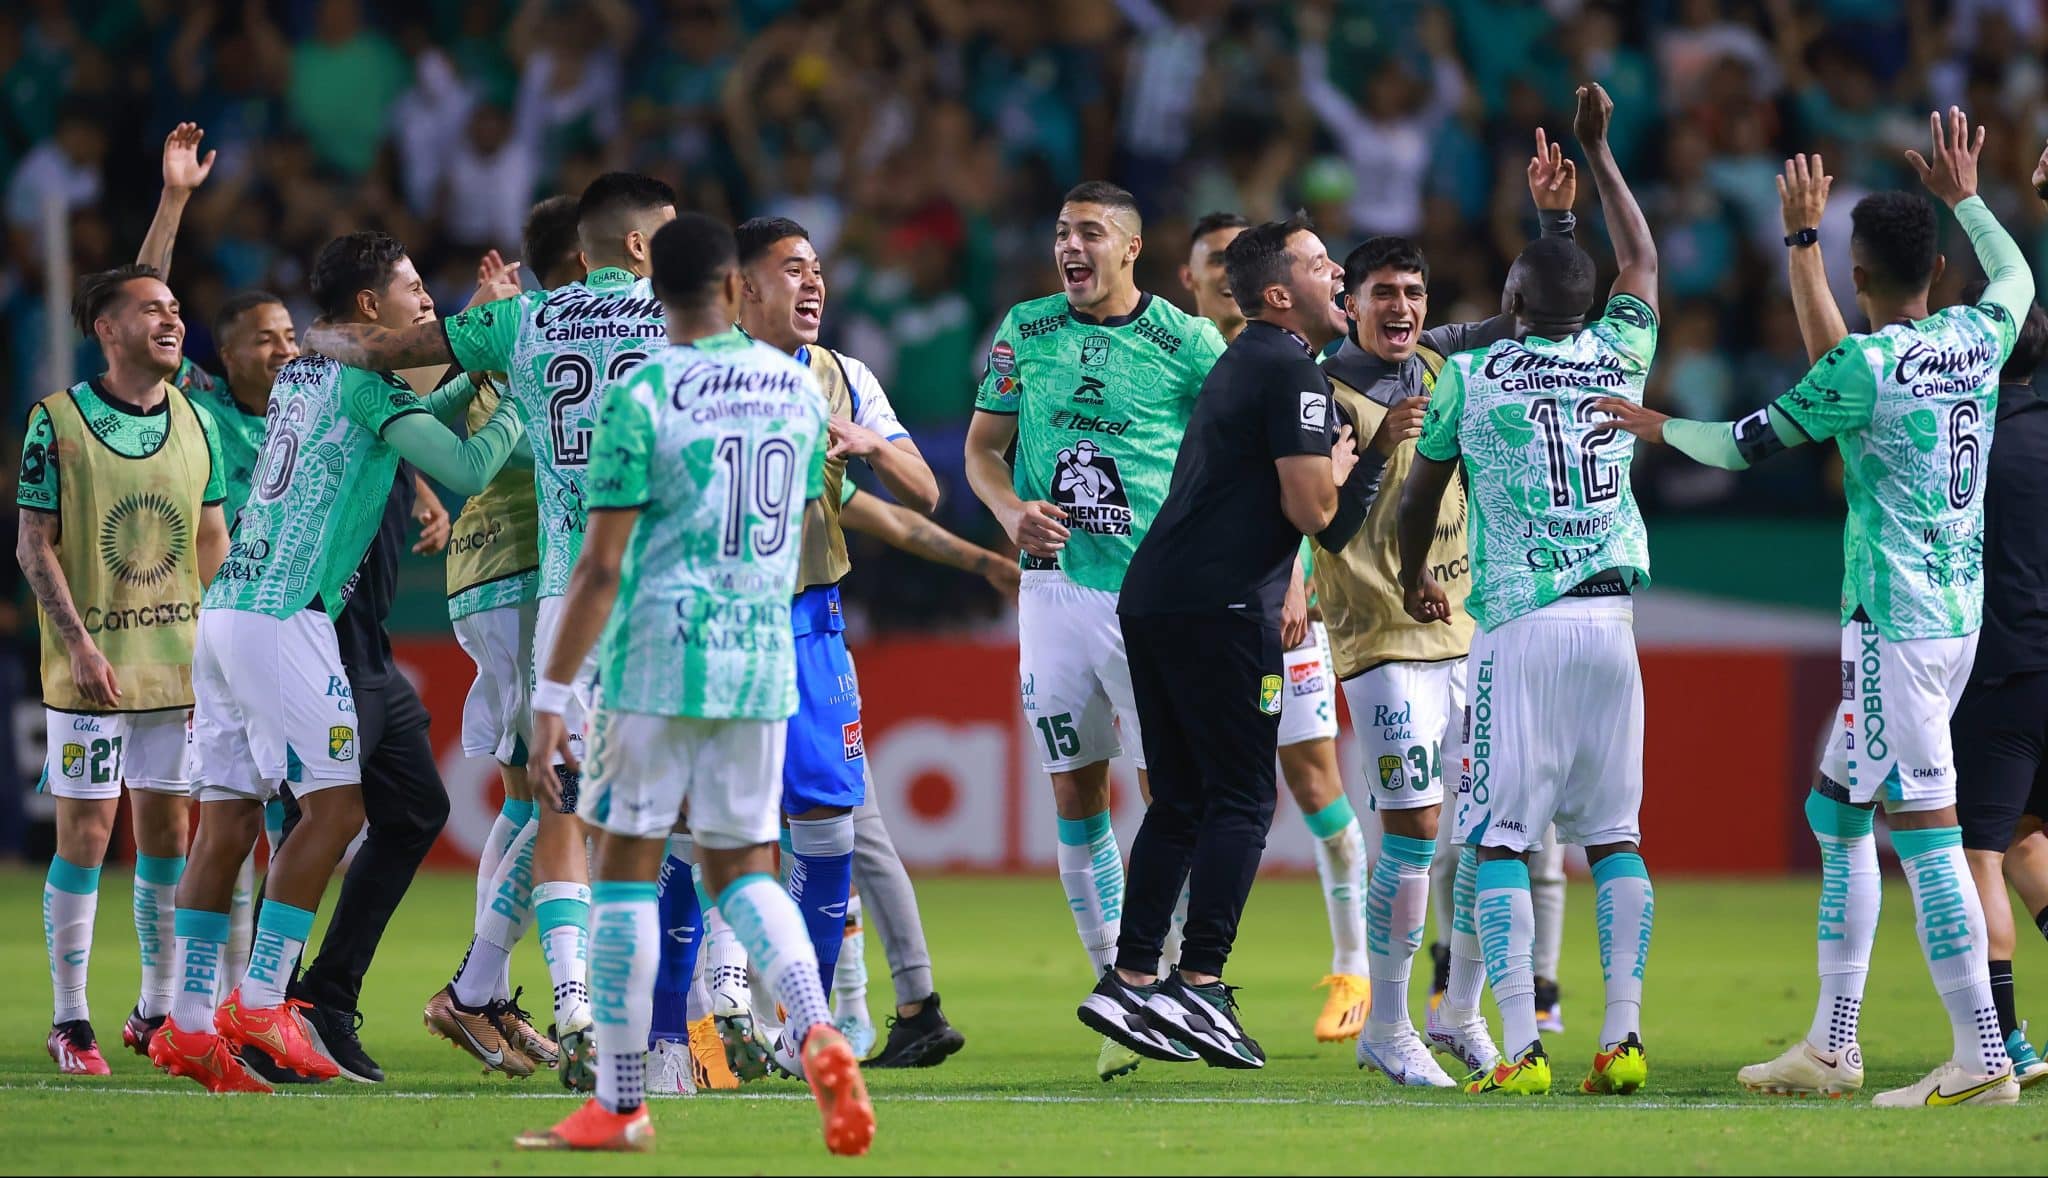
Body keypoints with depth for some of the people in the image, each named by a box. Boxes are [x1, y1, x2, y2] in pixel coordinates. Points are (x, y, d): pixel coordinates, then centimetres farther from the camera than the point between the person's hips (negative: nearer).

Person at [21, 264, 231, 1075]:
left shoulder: (196, 422, 7)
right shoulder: (56, 422, -7)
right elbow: (34, 546, -7)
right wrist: (79, 643, -15)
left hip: (178, 663, 5)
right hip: (92, 668, -5)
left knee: (167, 832, 8)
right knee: (85, 833, -4)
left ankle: (158, 1010, 18)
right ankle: (70, 1020, 2)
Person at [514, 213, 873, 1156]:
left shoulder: (641, 395, -9)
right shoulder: (797, 387, 6)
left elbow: (601, 566, -12)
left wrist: (552, 692, -8)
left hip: (658, 657, -5)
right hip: (763, 658, 5)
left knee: (627, 863, 4)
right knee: (741, 865, 12)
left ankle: (620, 1104, 5)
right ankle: (817, 1029, -15)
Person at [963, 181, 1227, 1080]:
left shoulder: (1186, 342, -2)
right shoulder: (1025, 332, 8)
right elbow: (982, 447, 14)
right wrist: (1011, 509, -7)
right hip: (1056, 581, 4)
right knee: (1075, 797, 5)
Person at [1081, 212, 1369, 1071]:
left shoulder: (1240, 365, 22)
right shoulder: (1292, 373, -8)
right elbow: (1311, 511, -13)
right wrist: (1340, 465, 6)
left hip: (1152, 601, 9)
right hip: (1220, 605, -9)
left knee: (1182, 801, 13)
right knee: (1241, 800, -5)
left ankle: (1131, 981, 10)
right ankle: (1198, 984, -11)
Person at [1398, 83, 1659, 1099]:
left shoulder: (1471, 377, 0)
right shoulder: (1619, 359, 8)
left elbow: (1418, 494, 15)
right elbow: (1643, 262, 29)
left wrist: (1414, 580, 34)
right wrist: (1596, 150, 38)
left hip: (1521, 624, -4)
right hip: (1611, 616, 4)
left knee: (1500, 837, -3)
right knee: (1612, 833, 8)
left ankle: (1520, 1047, -12)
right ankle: (1622, 1037, 1)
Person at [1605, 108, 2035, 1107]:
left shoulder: (1864, 367, -14)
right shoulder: (1978, 340, 6)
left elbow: (1751, 443, -2)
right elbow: (2017, 276, 31)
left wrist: (1660, 429, 15)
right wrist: (1963, 198, 44)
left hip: (1893, 621, -8)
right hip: (1960, 613, 8)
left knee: (1925, 828, -10)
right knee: (1838, 813, 16)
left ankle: (1982, 1059, -15)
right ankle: (1831, 1046, 18)